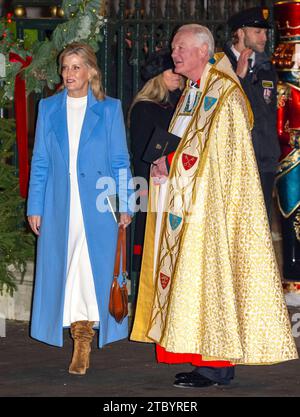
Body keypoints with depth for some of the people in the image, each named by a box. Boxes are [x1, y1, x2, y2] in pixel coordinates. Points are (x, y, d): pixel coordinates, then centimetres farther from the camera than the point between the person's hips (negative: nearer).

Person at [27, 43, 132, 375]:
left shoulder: (108, 109, 5)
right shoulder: (49, 108, 10)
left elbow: (120, 162, 4)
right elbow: (40, 161, 10)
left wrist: (124, 205, -2)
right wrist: (35, 207, 5)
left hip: (97, 206, -2)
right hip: (60, 207, 2)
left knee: (94, 269, -6)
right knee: (64, 270, 2)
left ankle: (85, 335, 4)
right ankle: (81, 339, 12)